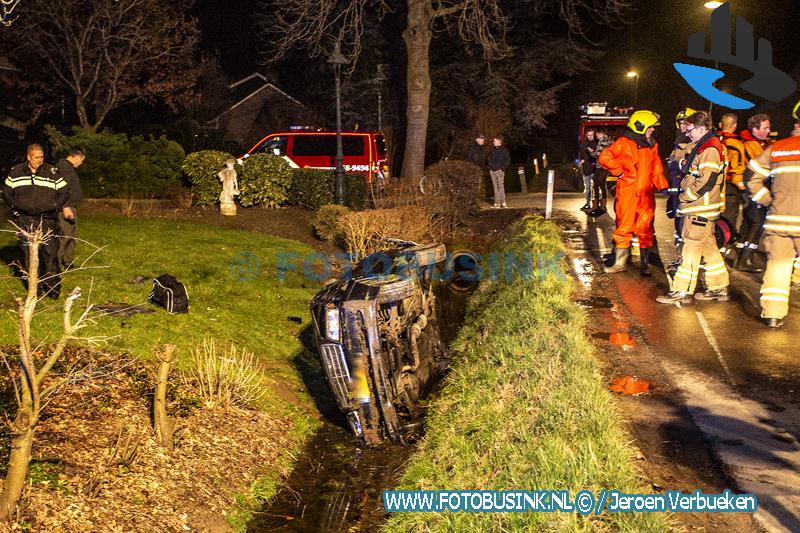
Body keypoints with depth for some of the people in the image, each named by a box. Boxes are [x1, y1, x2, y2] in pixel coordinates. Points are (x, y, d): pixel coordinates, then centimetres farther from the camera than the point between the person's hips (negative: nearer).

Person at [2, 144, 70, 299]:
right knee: (28, 254, 4)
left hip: (47, 220, -2)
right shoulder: (16, 172, 6)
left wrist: (54, 207, -3)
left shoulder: (52, 172, 1)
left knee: (50, 252, -7)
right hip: (25, 220, 2)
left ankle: (52, 286, -1)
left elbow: (63, 192, 6)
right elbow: (6, 191, 17)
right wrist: (15, 207, 8)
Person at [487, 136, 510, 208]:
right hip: (492, 171, 6)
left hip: (500, 170, -6)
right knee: (495, 187, 5)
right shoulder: (493, 150, 16)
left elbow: (508, 160, -4)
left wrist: (502, 168, -11)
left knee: (501, 186, -9)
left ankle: (503, 202, -8)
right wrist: (490, 168, 9)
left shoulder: (504, 150, -1)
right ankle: (497, 203, 7)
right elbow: (490, 159, 22)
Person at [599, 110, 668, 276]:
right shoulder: (624, 143, -4)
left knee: (646, 229, 5)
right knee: (624, 228, 1)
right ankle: (620, 263, 10)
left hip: (646, 194, 5)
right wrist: (619, 172, -10)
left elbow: (656, 169, 20)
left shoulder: (652, 145, 16)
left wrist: (663, 187, 10)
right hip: (627, 193, -5)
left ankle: (645, 264, 12)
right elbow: (605, 157, -12)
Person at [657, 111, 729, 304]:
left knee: (691, 250, -6)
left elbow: (706, 181, -22)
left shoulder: (710, 149, -16)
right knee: (709, 249, 15)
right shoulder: (702, 147, 17)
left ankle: (682, 291, -2)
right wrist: (685, 186, 9)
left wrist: (685, 196, -13)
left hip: (700, 210, -10)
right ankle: (719, 288, 23)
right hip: (699, 208, 10)